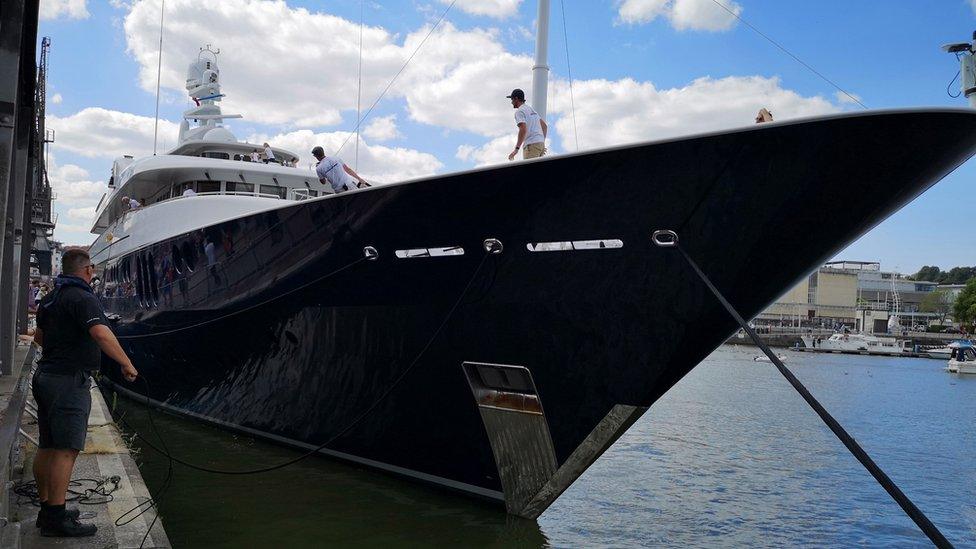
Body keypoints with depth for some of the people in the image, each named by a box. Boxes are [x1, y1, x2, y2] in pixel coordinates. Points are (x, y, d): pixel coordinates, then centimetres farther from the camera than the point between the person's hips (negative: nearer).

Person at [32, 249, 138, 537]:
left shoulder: (50, 299, 16)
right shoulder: (83, 298, -14)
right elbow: (101, 333, -29)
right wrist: (126, 364, -25)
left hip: (46, 375, 10)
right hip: (70, 380, -10)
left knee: (47, 448, 14)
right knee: (66, 450, -8)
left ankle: (47, 509, 23)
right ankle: (56, 519, -7)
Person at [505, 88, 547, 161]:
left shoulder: (519, 111, -5)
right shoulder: (532, 109, 25)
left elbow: (523, 130, -20)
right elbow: (545, 126, 25)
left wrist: (516, 149, -24)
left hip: (531, 145, -9)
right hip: (540, 143, 9)